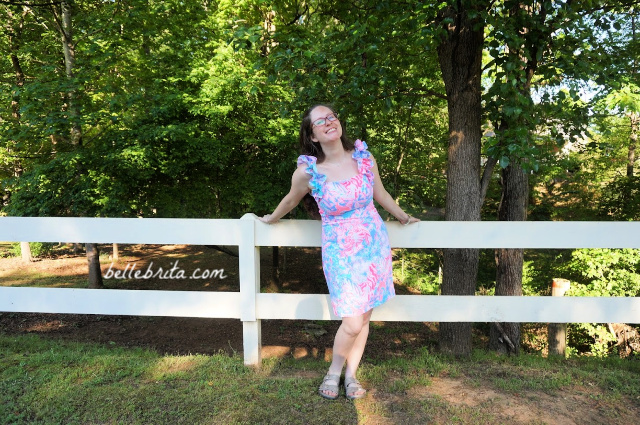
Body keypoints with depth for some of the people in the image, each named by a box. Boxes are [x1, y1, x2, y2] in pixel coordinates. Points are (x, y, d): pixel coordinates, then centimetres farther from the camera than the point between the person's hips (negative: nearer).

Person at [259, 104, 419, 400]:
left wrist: (404, 218, 24)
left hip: (374, 246, 4)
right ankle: (334, 372, 23)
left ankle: (351, 375, 31)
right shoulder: (307, 171, -14)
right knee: (352, 323, -7)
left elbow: (380, 194, 11)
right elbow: (291, 200, 6)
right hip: (340, 252, -3)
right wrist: (270, 219, 22)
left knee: (364, 319, 10)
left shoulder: (363, 156, -5)